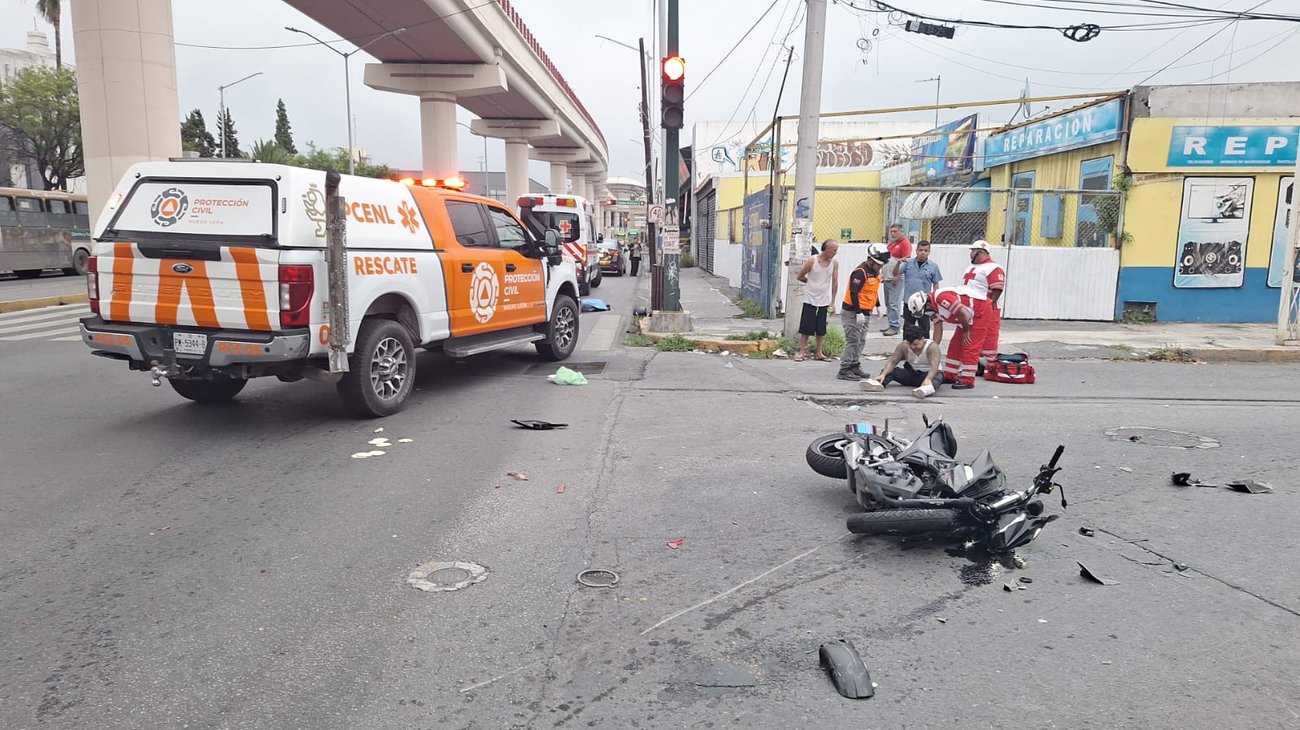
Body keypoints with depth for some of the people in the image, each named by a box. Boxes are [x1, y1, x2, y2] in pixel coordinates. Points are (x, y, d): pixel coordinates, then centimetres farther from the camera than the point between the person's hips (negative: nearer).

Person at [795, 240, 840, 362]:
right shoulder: (812, 261, -11)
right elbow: (800, 276, 0)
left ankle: (819, 353, 16)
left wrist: (832, 302, 1)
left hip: (824, 301, 3)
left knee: (821, 329, 7)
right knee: (806, 327, -1)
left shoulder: (834, 263, -2)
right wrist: (812, 283, 8)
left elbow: (835, 282, 2)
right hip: (810, 299, -3)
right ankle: (801, 351, 8)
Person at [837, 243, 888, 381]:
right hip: (852, 312, -10)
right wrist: (858, 313, -25)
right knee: (853, 341, -10)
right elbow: (853, 293, -24)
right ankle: (844, 370, -7)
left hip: (865, 312, 10)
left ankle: (854, 366, 21)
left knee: (860, 341, 13)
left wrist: (877, 306, 21)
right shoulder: (860, 272, -21)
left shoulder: (875, 271, 10)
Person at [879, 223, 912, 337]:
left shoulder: (905, 243, -9)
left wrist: (897, 276, -20)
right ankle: (891, 324, 21)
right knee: (888, 304, 13)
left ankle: (895, 327, -5)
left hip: (895, 279, -9)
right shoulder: (891, 243, 18)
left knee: (894, 304, -8)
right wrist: (883, 273, 13)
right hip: (887, 278, 9)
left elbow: (906, 261, -16)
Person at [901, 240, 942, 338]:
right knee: (907, 327, 12)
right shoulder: (908, 263, 1)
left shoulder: (933, 266, -1)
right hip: (909, 301, 2)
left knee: (924, 328, 5)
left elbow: (936, 284, 3)